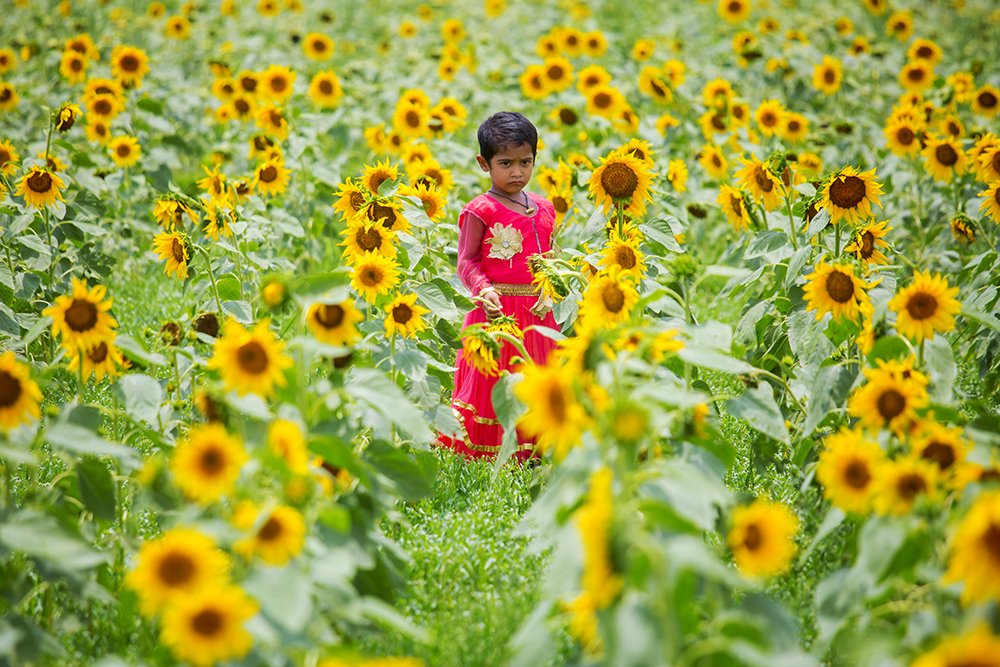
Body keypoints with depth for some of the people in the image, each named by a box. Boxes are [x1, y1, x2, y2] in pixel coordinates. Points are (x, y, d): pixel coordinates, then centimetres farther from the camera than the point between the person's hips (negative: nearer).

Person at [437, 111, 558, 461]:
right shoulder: (480, 210, -8)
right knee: (489, 382, -1)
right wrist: (483, 289, -22)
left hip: (535, 311, 6)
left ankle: (527, 452, 23)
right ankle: (475, 452, 10)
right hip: (496, 309, -6)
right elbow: (466, 262, -7)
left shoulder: (543, 209, 10)